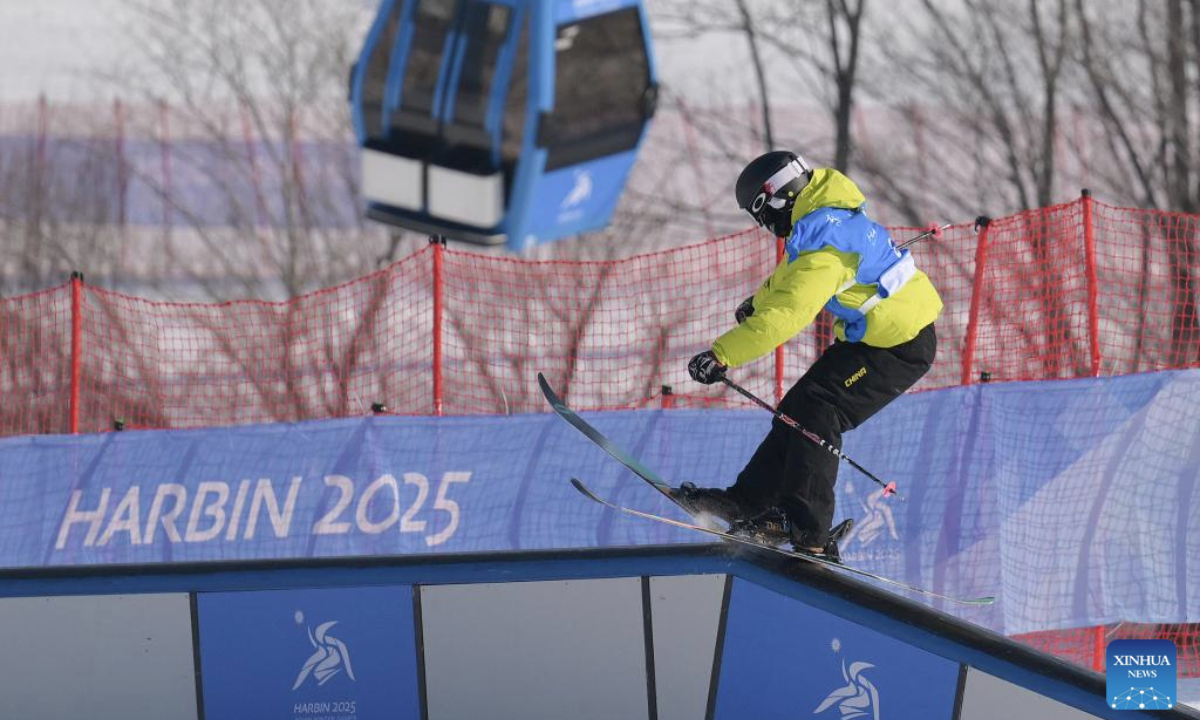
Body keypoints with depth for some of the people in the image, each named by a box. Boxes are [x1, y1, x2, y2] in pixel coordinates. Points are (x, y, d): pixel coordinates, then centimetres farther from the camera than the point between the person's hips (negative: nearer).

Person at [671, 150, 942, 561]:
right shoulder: (831, 214, 7)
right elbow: (795, 274, 28)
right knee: (799, 408, 10)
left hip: (897, 348, -10)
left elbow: (786, 315, -35)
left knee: (815, 414, -15)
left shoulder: (821, 245, -26)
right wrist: (760, 301, 41)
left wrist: (722, 354, -35)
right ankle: (749, 500, 14)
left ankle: (809, 533, -18)